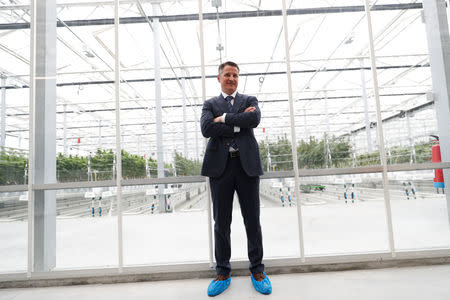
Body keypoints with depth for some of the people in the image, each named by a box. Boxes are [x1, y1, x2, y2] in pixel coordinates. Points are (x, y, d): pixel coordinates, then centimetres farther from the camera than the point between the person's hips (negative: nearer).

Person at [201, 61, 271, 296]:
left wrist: (224, 119, -6)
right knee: (221, 222, 7)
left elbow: (255, 119, -8)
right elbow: (206, 129, -6)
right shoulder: (210, 104, 14)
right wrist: (239, 124, -7)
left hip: (247, 164, 0)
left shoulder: (250, 100, 15)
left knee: (252, 221, 7)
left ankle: (257, 270, 24)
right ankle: (223, 273, 24)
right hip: (220, 165, 0)